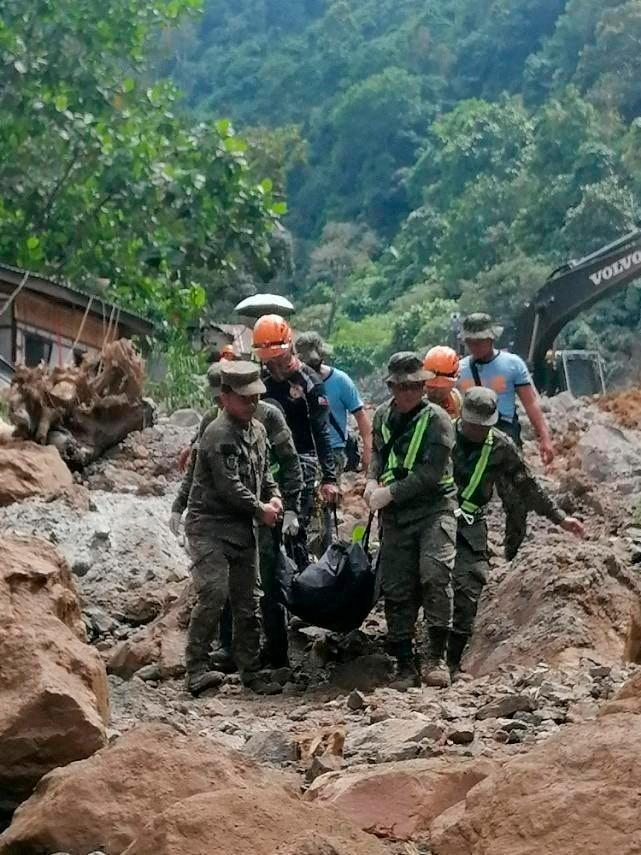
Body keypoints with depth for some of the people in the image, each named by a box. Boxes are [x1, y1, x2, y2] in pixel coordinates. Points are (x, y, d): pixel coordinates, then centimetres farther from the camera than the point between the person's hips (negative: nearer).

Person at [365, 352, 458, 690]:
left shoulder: (436, 419, -9)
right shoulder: (383, 415, 9)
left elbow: (431, 474, -16)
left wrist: (389, 493, -16)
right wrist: (372, 480, 4)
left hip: (434, 511, -6)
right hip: (395, 518, 6)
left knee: (434, 575, -24)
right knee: (396, 590, 4)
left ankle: (437, 657, -16)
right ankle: (405, 666, 12)